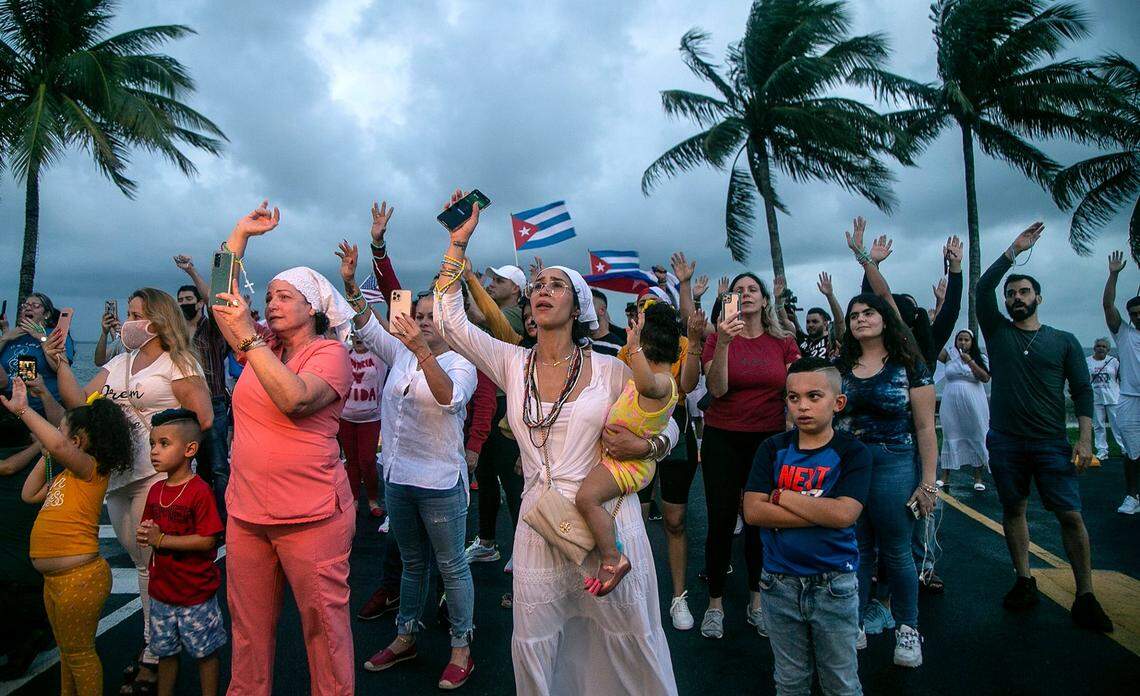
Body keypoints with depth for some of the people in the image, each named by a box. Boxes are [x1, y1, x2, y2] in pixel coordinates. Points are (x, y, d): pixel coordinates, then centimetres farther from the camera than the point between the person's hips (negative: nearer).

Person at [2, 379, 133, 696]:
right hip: (55, 578, 10)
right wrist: (45, 455, 15)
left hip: (79, 577, -10)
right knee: (66, 649, 24)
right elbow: (30, 495, 22)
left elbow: (58, 445, -35)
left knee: (78, 652, 5)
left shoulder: (91, 468, -15)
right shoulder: (66, 474, 14)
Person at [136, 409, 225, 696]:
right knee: (166, 651, 22)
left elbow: (207, 540, -24)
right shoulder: (155, 490, 4)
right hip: (161, 589, 7)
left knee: (205, 651, 9)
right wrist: (144, 534, -7)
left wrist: (161, 539, -21)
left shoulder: (200, 491, -20)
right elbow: (150, 529, 16)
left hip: (196, 593, -7)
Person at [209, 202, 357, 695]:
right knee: (248, 625, 16)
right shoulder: (261, 350, 12)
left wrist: (248, 338, -23)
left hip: (311, 516, -6)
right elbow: (220, 300, 10)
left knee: (323, 622, 5)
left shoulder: (330, 353, -7)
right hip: (246, 512, 6)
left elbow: (295, 399, -25)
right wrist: (240, 234, 7)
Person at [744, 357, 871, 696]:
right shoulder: (773, 448, -2)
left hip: (834, 584, -2)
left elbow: (844, 514, -23)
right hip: (780, 582, 2)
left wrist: (782, 496, -16)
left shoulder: (852, 452, -8)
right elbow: (752, 511, -13)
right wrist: (822, 512, -19)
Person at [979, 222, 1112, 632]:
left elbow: (1082, 390, 3)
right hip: (1005, 441, 1)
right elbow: (982, 288, -6)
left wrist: (1084, 437, -8)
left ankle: (1085, 598, 3)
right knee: (1012, 510, 7)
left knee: (1071, 514, -6)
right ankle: (1024, 583, 19)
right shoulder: (997, 332, 7)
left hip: (1051, 443, -1)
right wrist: (1014, 251, -7)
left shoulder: (1064, 342, 7)